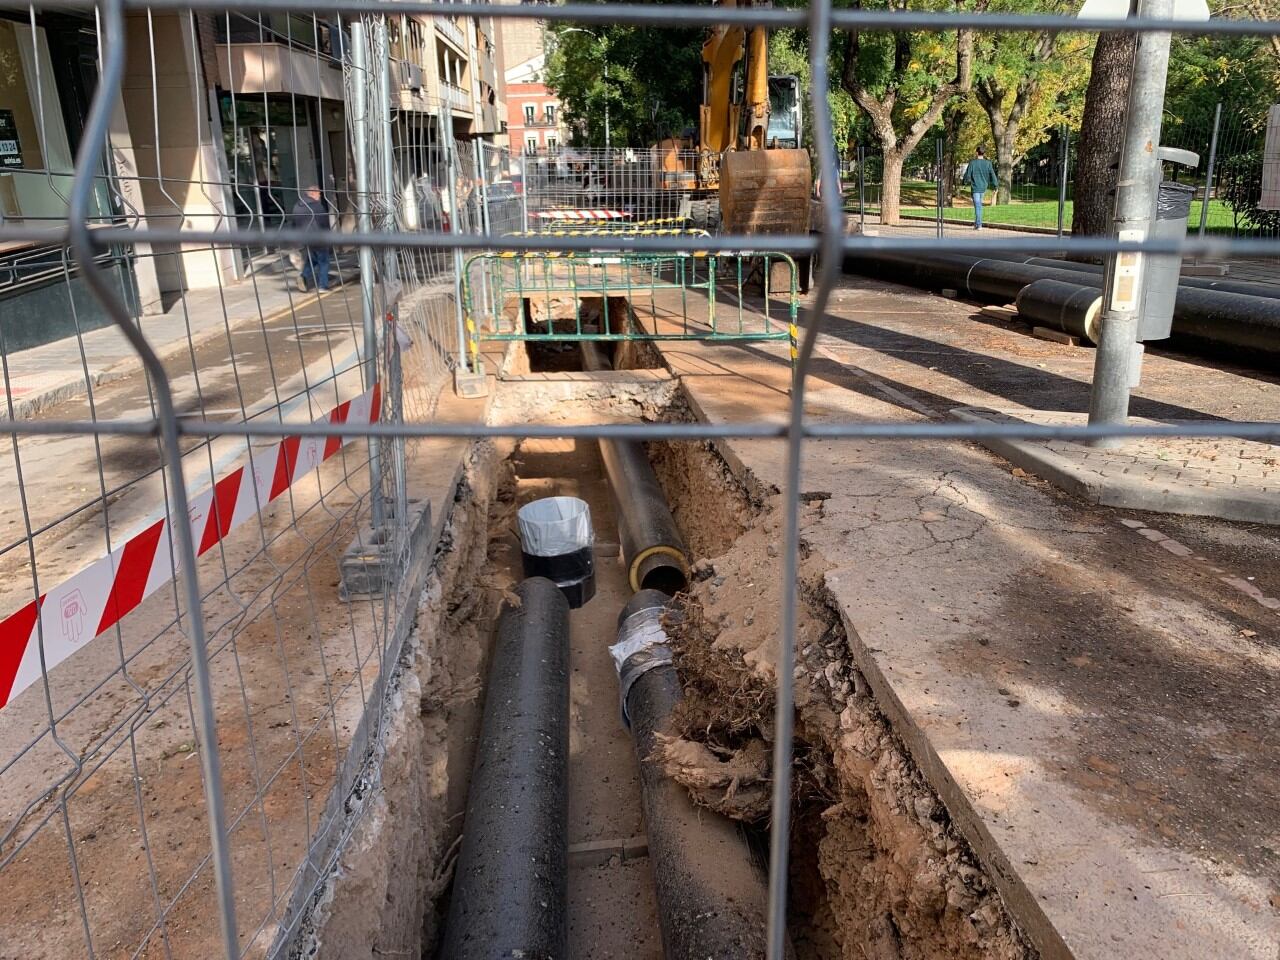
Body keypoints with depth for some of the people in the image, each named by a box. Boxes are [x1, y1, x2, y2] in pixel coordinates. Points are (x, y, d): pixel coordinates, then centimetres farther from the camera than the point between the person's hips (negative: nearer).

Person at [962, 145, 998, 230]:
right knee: (979, 204, 20)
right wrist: (995, 185, 9)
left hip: (975, 187, -4)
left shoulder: (972, 162, -9)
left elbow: (967, 174, -3)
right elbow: (992, 175, -1)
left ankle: (979, 225, -9)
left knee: (977, 205, -4)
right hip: (984, 187, 4)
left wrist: (966, 182, 16)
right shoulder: (988, 163, -2)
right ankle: (977, 222, 24)